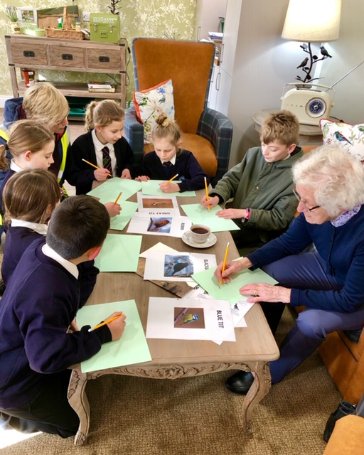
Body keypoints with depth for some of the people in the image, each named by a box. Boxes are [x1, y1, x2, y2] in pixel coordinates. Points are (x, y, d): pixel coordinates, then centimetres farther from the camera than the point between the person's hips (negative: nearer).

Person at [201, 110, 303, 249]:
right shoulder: (254, 154, 1)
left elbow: (280, 219, -15)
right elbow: (231, 178, 7)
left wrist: (245, 213, -22)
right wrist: (217, 196, -13)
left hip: (258, 232, -6)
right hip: (231, 217, 6)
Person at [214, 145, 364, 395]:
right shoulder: (318, 208, -24)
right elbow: (290, 242, -7)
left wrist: (286, 294, -30)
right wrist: (244, 262, -19)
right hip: (327, 267, 6)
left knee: (311, 321, -27)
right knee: (270, 271, -9)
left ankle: (269, 373, 2)